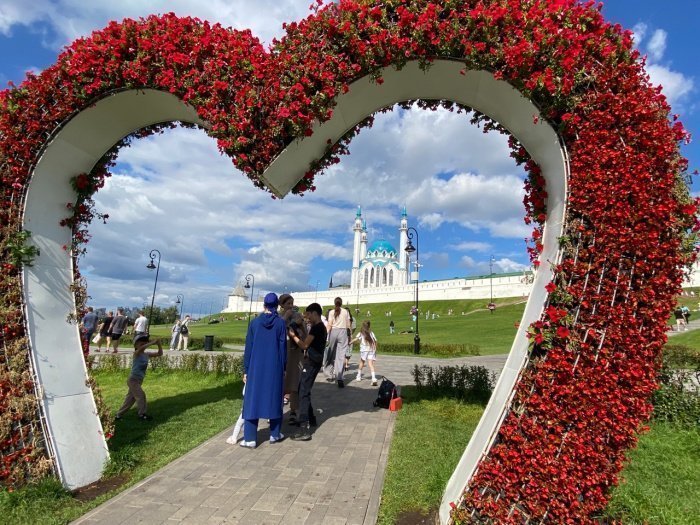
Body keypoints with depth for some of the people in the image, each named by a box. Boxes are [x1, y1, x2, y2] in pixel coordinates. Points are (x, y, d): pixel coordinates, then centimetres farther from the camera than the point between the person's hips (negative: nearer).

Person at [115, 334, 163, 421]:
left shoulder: (147, 354, 4)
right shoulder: (136, 353, -15)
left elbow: (160, 353, 4)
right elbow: (141, 348, -39)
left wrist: (159, 344, -9)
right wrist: (152, 342, -37)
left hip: (139, 380, 8)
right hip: (133, 380, -8)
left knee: (130, 398, 15)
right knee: (141, 395, -10)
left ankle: (119, 414, 29)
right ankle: (142, 414, 1)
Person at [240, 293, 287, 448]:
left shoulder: (254, 322, -1)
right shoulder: (281, 323, -5)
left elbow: (248, 348, 1)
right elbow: (283, 347, -3)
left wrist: (246, 370, 7)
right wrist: (283, 368, 6)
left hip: (256, 367, 1)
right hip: (274, 368, 0)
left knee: (252, 400, 6)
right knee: (274, 398, 12)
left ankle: (250, 438, 7)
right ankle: (275, 434, 19)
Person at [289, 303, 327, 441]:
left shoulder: (316, 327, -15)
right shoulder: (321, 327, 16)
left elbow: (304, 345, -16)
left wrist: (293, 336, -3)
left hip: (311, 362, -10)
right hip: (312, 361, 10)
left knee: (304, 393, -12)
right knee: (302, 390, 19)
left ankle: (304, 430, -14)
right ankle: (310, 419, 30)